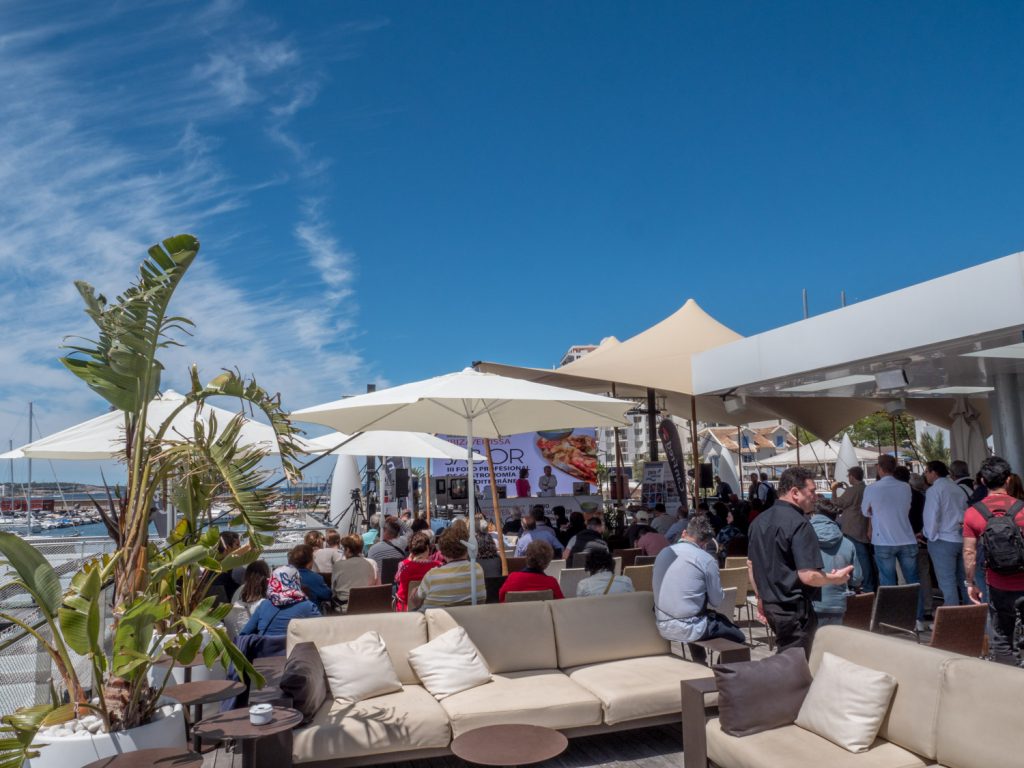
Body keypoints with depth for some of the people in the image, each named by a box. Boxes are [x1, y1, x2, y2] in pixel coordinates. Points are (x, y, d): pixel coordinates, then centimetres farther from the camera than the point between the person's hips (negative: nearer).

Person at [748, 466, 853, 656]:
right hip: (794, 609, -8)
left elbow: (751, 565, 14)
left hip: (770, 605, 8)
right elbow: (808, 576, -22)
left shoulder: (759, 521, 8)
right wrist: (835, 578, -4)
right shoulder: (799, 524, -19)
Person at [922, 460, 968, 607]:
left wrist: (931, 536, -2)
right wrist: (961, 526, 17)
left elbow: (931, 516, -14)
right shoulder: (957, 488, 12)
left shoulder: (934, 490, -10)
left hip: (943, 540, -7)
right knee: (963, 579, 15)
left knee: (947, 582, -2)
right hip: (962, 539, 7)